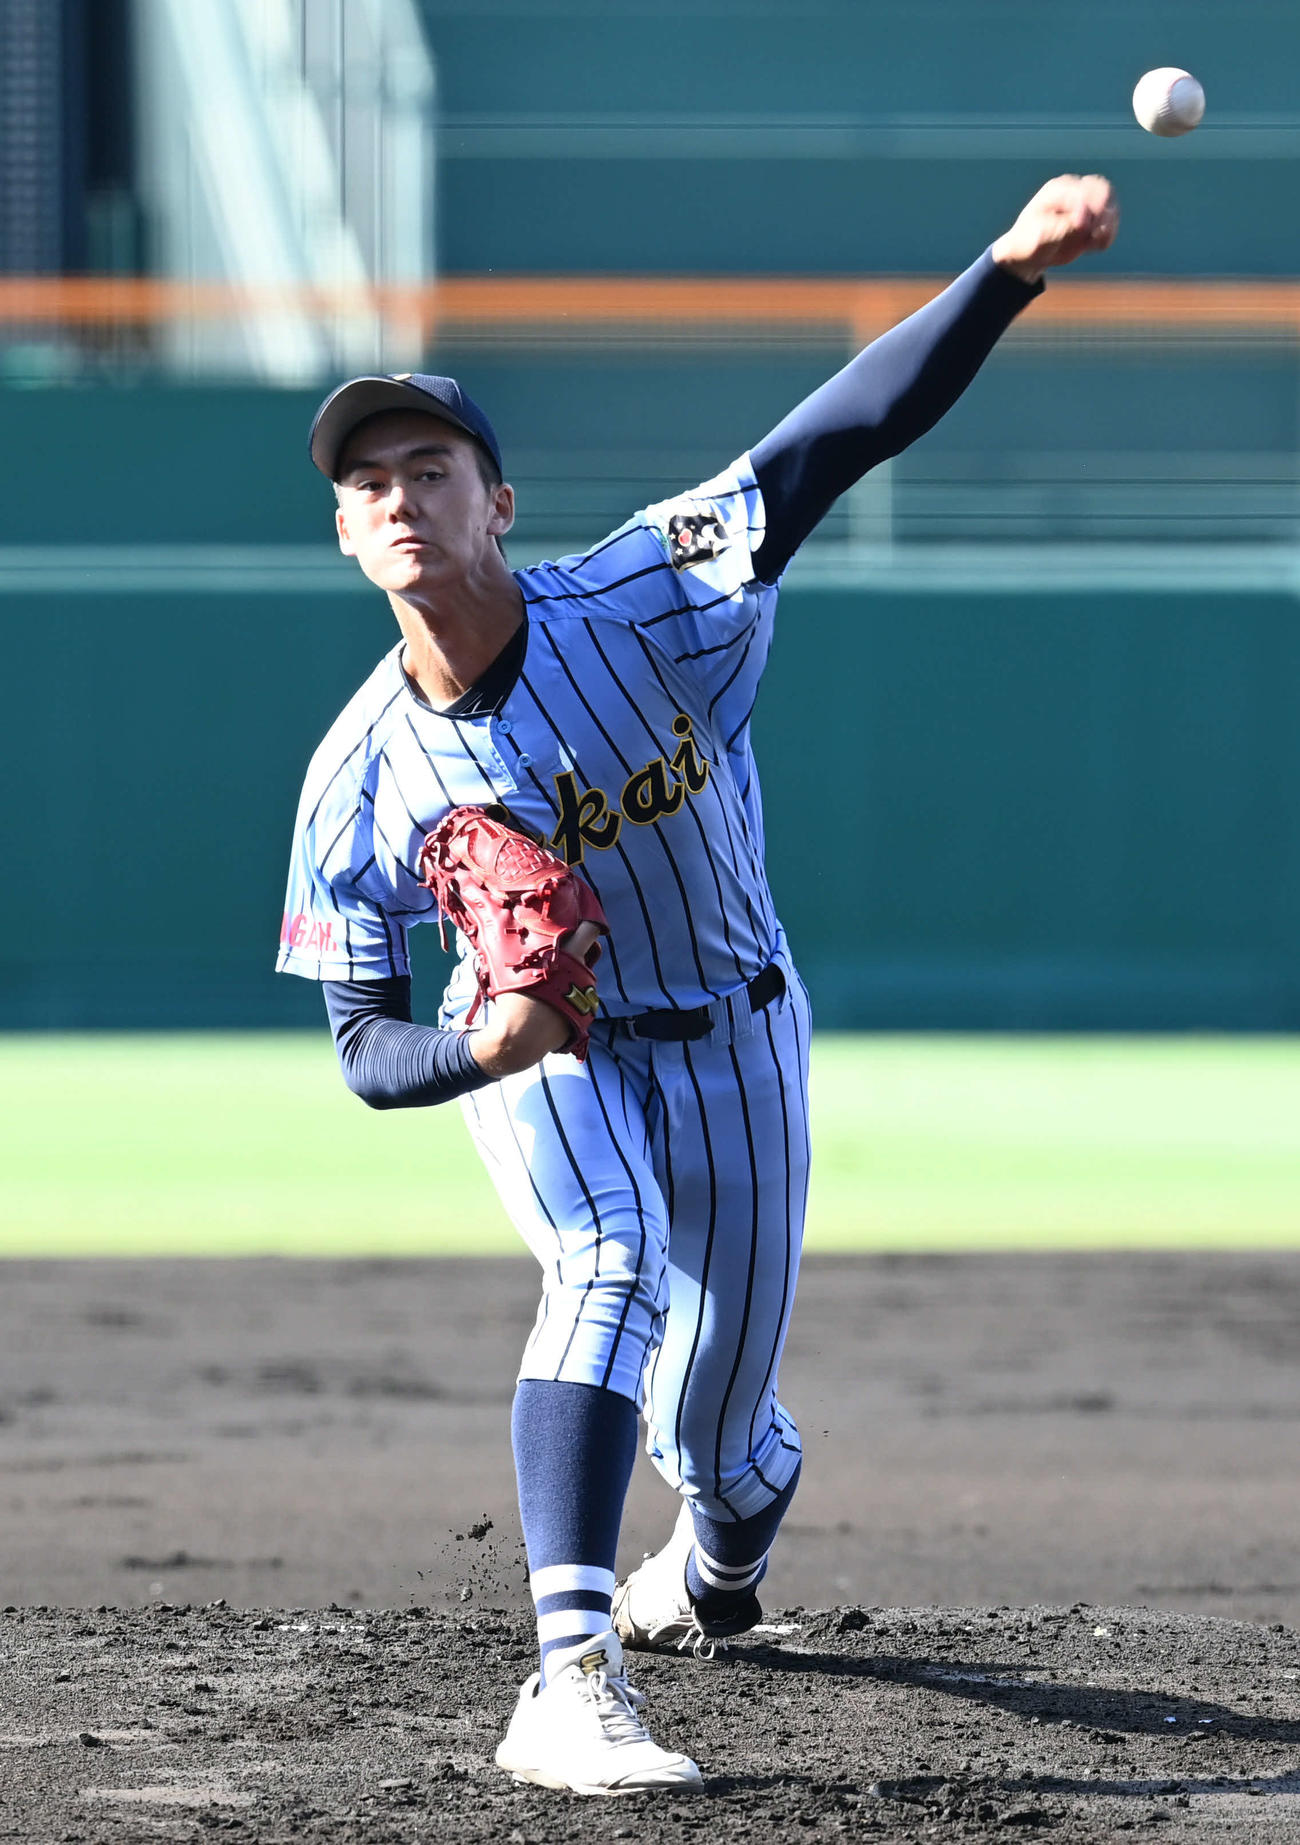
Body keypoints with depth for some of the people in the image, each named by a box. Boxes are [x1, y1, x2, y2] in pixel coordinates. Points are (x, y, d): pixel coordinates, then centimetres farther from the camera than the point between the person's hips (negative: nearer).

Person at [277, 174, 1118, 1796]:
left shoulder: (643, 603, -25)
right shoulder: (361, 777, -19)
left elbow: (847, 433, -33)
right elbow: (365, 1051, -14)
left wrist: (1012, 265, -45)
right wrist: (479, 1051, -39)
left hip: (729, 1036, 1)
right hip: (533, 1051, -1)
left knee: (722, 1441, 6)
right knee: (613, 1261, -33)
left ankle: (716, 1570, 47)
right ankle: (569, 1688, -41)